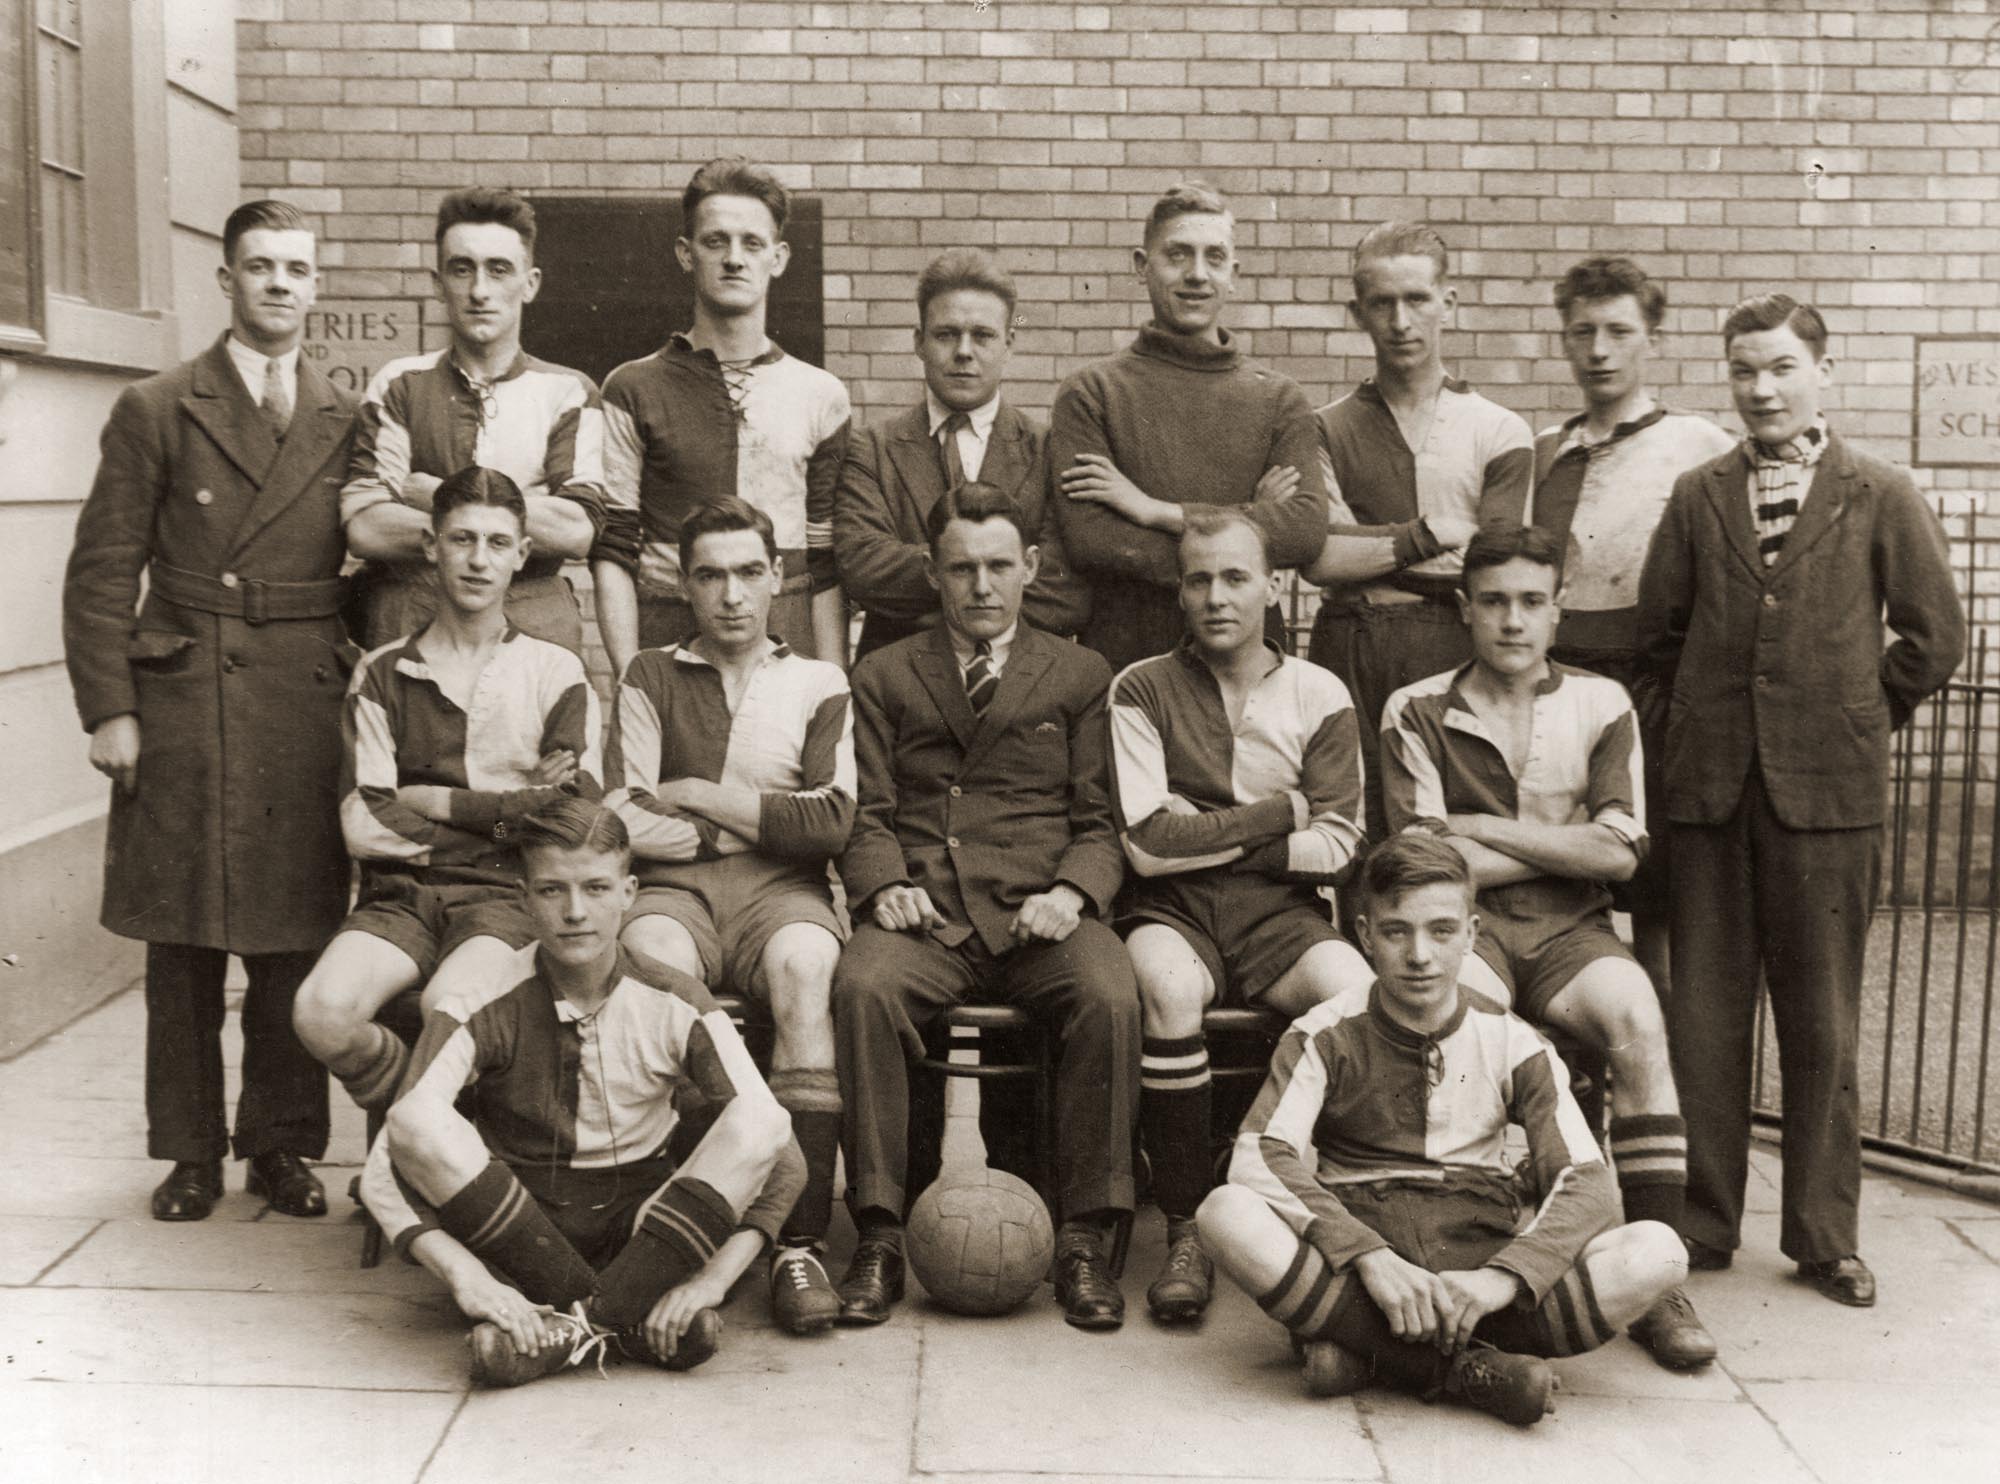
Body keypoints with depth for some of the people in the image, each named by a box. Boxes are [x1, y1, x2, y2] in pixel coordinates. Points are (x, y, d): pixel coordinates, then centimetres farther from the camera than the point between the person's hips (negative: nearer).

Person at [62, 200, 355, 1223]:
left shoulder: (347, 421, 12)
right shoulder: (156, 410, 5)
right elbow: (102, 571, 2)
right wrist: (108, 708, -6)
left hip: (310, 713, 2)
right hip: (184, 705, -2)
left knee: (298, 938, 4)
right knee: (183, 944, 4)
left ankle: (282, 1146, 18)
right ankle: (190, 1152, 16)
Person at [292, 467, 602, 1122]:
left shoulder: (555, 671, 9)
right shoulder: (382, 673, 10)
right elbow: (362, 826, -1)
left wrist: (437, 804, -2)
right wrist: (510, 808, -4)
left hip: (505, 895, -2)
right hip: (401, 895, 2)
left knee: (447, 1007, -34)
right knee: (321, 1011, -28)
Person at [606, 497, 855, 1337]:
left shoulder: (819, 685, 18)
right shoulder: (651, 678, 18)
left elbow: (830, 822, 2)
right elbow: (624, 820, 5)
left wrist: (699, 796, 3)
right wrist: (760, 819, 4)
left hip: (782, 890, 0)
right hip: (675, 889, 0)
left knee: (805, 964, -36)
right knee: (652, 960, -36)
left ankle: (802, 1242, -36)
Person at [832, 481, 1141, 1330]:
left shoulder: (1080, 676, 18)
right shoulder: (884, 677, 19)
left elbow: (1100, 822, 12)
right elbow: (868, 813, 11)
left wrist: (1072, 892, -9)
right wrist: (885, 885, -10)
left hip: (1038, 916, 0)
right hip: (923, 915, 0)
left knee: (1111, 997, -31)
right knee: (861, 985, -33)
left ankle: (1084, 1239, -19)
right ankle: (879, 1238, -23)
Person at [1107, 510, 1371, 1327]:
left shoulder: (1320, 696, 10)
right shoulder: (1142, 690, 4)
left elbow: (1336, 848, 2)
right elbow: (1148, 846, -6)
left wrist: (1205, 835, -5)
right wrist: (1281, 813, -2)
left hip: (1279, 911, 2)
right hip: (1172, 909, -1)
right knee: (1167, 988, -36)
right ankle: (1185, 1234, -22)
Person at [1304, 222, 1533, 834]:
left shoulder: (1499, 431, 9)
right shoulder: (1327, 429, 12)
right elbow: (1318, 558, -2)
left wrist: (1363, 548, -3)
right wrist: (1429, 535, -5)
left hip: (1453, 652, 0)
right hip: (1348, 651, 1)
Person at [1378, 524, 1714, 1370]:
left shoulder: (1601, 706, 11)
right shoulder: (1417, 713, 6)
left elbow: (1618, 854, -1)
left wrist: (1483, 829, -3)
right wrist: (1566, 839, -2)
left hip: (1571, 931, 2)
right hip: (1466, 928, -2)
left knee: (1636, 1017, -29)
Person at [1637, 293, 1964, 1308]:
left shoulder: (1881, 497, 3)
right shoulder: (1698, 497, 9)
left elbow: (1935, 635, 5)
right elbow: (1657, 631, 14)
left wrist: (1860, 720, 6)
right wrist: (1709, 717, 10)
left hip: (1827, 791, -2)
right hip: (1711, 786, 2)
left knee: (1822, 1023, 5)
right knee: (1702, 1014, 6)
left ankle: (1825, 1238, 17)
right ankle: (1700, 1226, 18)